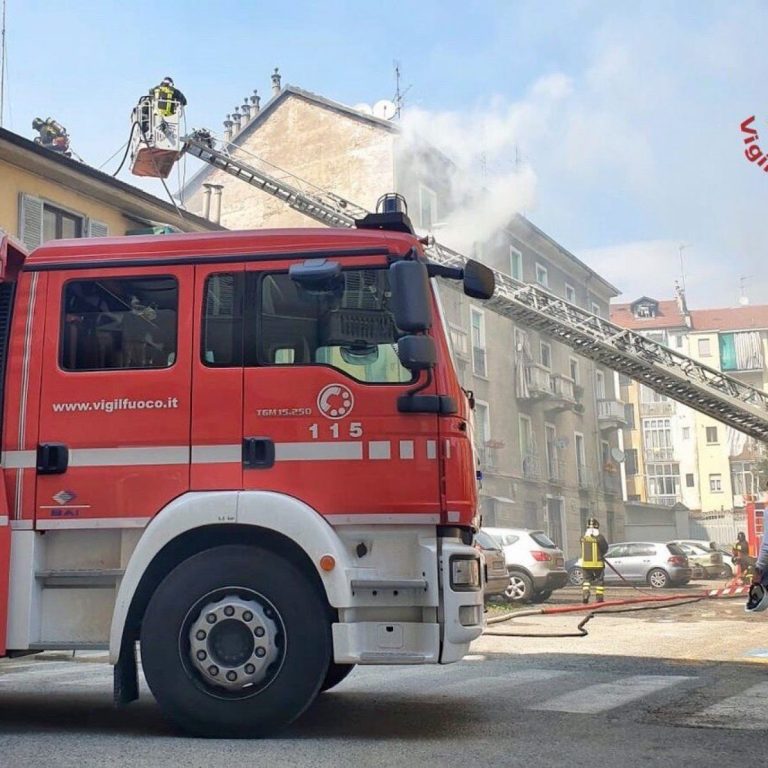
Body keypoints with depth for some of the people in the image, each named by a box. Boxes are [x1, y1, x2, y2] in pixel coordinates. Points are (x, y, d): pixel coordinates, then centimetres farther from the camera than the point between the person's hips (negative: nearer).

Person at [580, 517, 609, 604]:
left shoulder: (583, 537, -1)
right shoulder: (600, 537, -12)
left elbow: (583, 550, 8)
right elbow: (605, 548, -3)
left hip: (586, 563, 3)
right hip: (598, 563, -3)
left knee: (587, 580, 13)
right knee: (599, 581, 9)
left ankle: (585, 596, -4)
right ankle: (599, 598, 9)